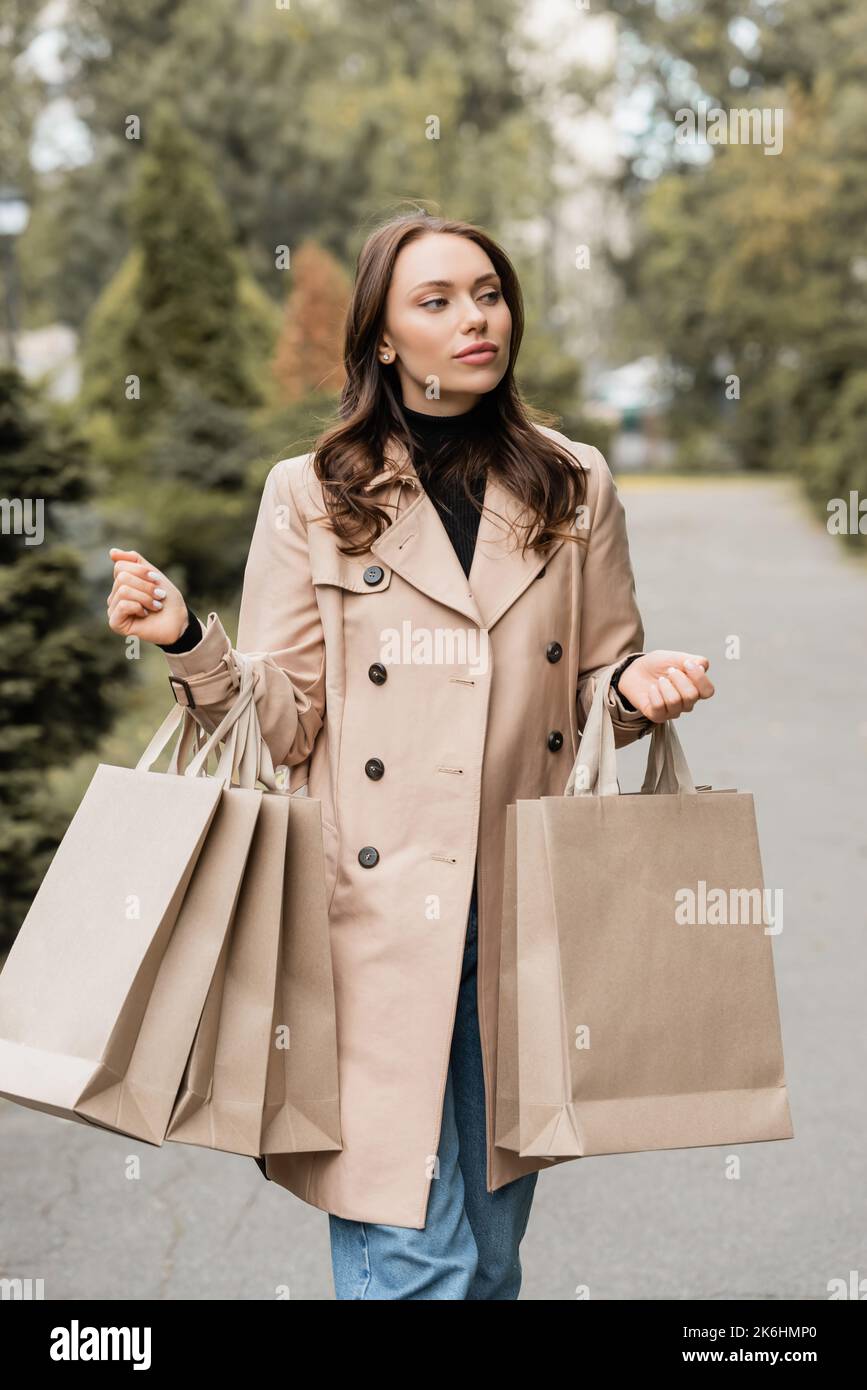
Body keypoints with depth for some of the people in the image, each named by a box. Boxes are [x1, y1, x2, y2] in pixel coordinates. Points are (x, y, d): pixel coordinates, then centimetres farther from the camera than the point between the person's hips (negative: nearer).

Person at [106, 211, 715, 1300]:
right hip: (381, 914, -3)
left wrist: (638, 687, -7)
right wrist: (190, 644, -17)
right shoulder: (311, 496, 2)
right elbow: (285, 723, -1)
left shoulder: (575, 487, 9)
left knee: (492, 1246, 12)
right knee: (410, 1256, -6)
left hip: (523, 913, 3)